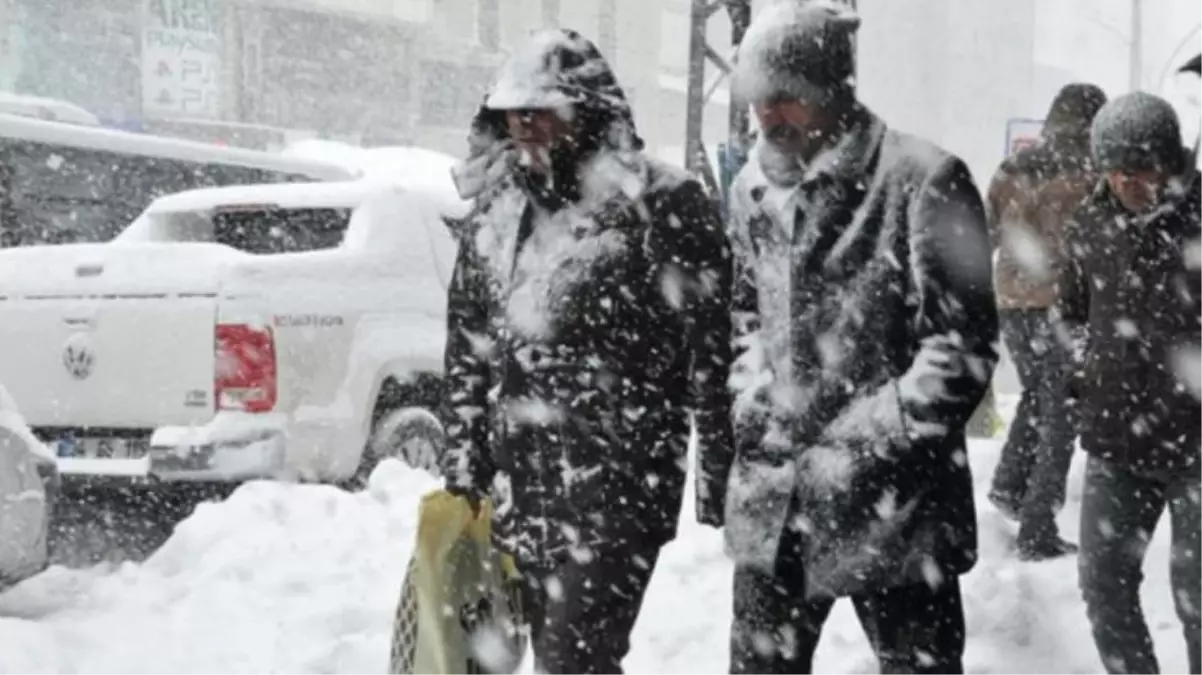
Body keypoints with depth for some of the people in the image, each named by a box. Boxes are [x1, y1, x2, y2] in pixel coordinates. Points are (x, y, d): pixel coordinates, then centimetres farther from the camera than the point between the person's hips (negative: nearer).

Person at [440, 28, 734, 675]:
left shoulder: (663, 206, -8)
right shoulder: (493, 218, 12)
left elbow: (713, 347, -8)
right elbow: (467, 355, 18)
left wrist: (720, 475, -9)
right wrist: (462, 472, 16)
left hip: (617, 481, -6)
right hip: (521, 482, 7)